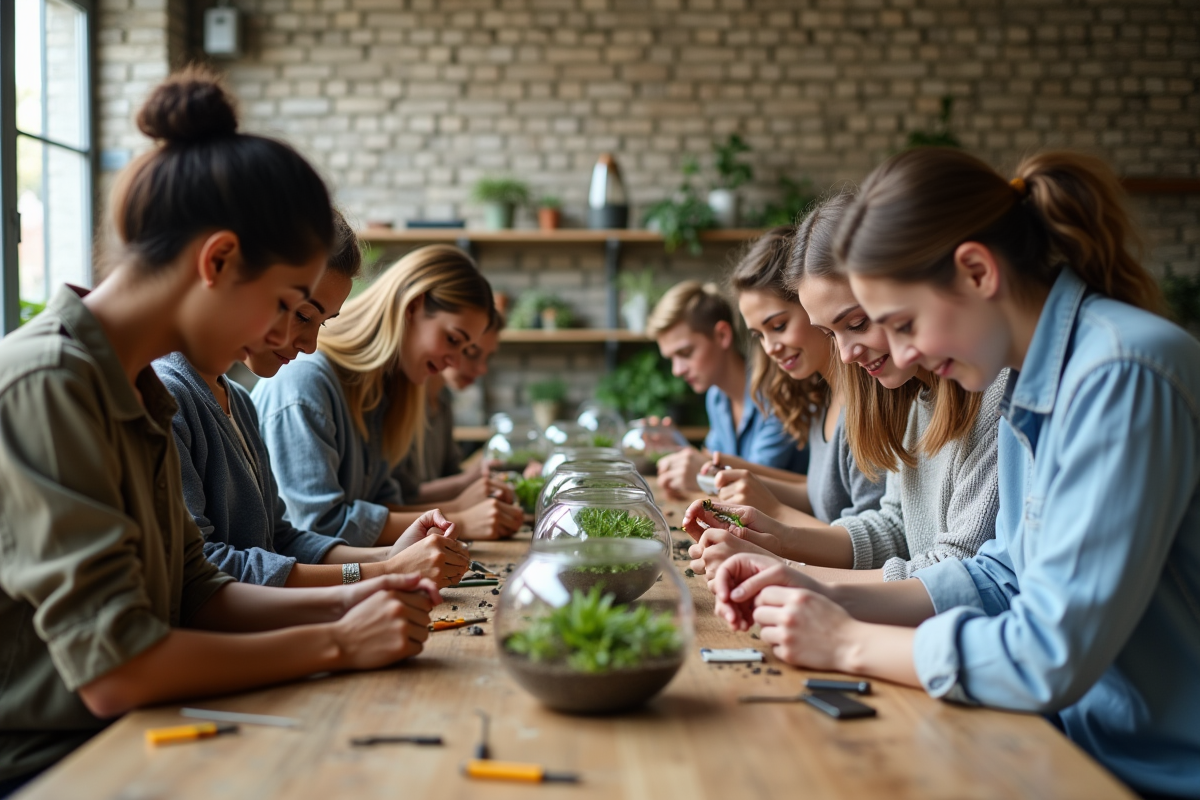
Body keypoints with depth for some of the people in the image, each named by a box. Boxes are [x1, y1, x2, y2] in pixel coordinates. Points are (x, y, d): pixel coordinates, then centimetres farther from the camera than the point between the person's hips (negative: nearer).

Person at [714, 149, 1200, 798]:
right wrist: (830, 598, 1)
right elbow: (1005, 574, 11)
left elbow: (1051, 657, -25)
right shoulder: (1034, 381, 6)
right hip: (1088, 743, 7)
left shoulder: (1124, 378, -23)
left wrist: (849, 642, -13)